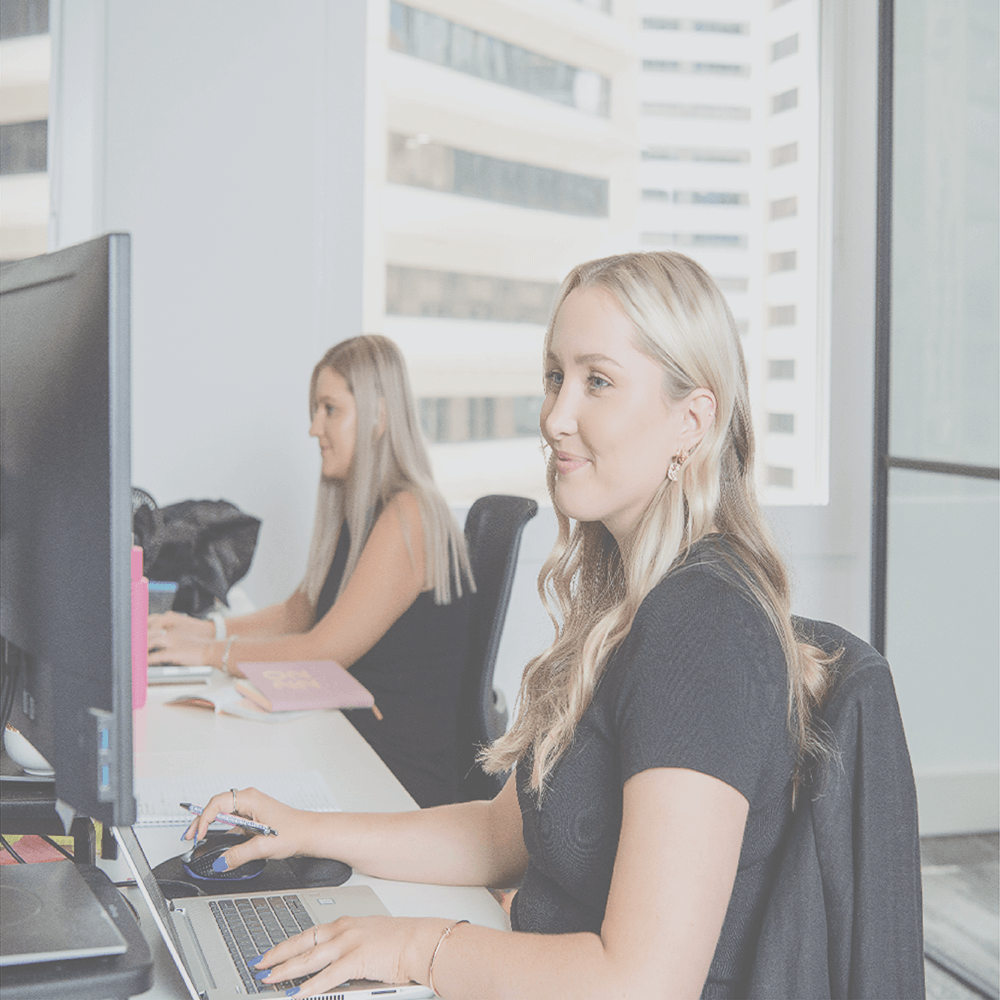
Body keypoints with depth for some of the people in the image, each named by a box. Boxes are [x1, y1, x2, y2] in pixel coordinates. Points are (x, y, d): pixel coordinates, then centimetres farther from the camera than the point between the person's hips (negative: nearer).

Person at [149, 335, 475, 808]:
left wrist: (207, 652, -14)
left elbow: (325, 652, -20)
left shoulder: (408, 518, -18)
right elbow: (298, 612, 20)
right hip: (356, 740, 8)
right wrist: (207, 628, 7)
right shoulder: (354, 510, 13)